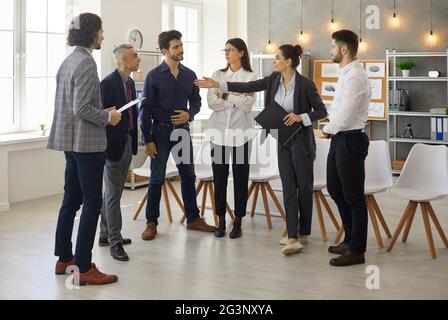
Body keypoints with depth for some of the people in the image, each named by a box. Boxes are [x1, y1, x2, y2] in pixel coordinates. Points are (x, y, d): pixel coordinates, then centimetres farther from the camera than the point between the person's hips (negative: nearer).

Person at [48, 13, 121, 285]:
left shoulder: (69, 61, 13)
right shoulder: (86, 63, -16)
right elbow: (82, 109, -21)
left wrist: (103, 112, 15)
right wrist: (108, 116, -8)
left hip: (72, 141, 10)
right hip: (87, 142, -10)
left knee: (71, 200, 14)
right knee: (92, 203, -5)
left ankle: (64, 258, 22)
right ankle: (84, 268, -2)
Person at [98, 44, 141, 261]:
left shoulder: (130, 82, 12)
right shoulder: (108, 83, -14)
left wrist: (134, 141, 13)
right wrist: (106, 141, -17)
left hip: (127, 143, 9)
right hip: (114, 144, -8)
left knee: (112, 192, 16)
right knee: (113, 195, -3)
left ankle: (106, 235, 26)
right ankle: (115, 242, 2)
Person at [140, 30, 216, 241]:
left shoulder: (189, 75, 5)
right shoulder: (154, 76, -6)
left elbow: (196, 101, 14)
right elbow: (145, 109, -6)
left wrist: (189, 114, -9)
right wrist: (147, 140, -9)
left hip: (182, 130, 4)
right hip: (161, 131, -4)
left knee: (188, 176, 10)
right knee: (156, 179, 2)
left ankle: (193, 219, 22)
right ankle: (151, 223, 13)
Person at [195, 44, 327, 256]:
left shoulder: (305, 84, -13)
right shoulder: (274, 79, 2)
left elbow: (321, 111, -6)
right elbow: (248, 87, 0)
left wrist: (301, 117, -21)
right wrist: (217, 85, -5)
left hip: (301, 141, -5)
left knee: (304, 186, 4)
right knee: (288, 188, -1)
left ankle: (303, 232, 18)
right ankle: (293, 237, -4)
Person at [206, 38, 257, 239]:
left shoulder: (250, 77, 2)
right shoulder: (217, 75, 8)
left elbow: (247, 104, -12)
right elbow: (211, 103, -5)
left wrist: (226, 93, -13)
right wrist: (236, 99, -13)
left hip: (240, 134, -2)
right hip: (219, 132, 2)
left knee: (240, 177, 4)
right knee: (219, 177, 4)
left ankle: (238, 222, 13)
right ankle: (221, 221, 14)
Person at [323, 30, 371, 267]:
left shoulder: (355, 76, -19)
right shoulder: (346, 73, 12)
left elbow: (344, 116, -22)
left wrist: (327, 130, -5)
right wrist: (331, 129, 3)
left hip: (350, 140, -10)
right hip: (339, 138, 10)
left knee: (353, 196, -1)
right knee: (335, 189, 19)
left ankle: (357, 250, 9)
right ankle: (350, 239, 33)